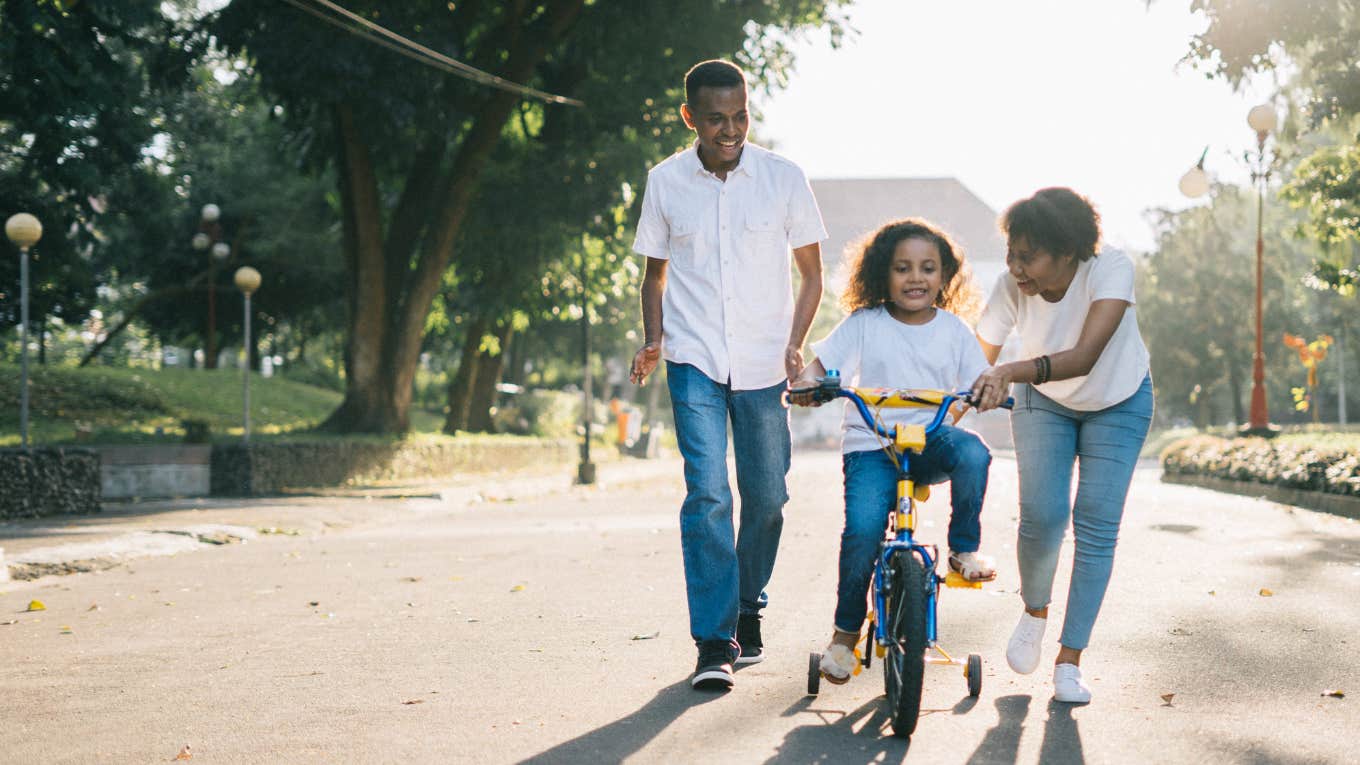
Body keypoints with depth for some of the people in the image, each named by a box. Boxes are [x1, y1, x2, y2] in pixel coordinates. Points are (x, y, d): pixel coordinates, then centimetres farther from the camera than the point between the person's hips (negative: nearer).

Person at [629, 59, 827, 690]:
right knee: (707, 492, -13)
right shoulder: (665, 182, 1)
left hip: (763, 363, 1)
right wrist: (653, 340, -1)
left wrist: (794, 346, -6)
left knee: (766, 495, 5)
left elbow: (811, 273, 7)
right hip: (694, 360, -1)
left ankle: (747, 607, 30)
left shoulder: (783, 178, -1)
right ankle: (714, 643, -10)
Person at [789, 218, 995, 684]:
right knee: (863, 528, -24)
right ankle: (846, 632, -2)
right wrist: (806, 384, -23)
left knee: (972, 453, -33)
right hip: (871, 445, -1)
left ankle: (964, 550, -9)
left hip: (931, 439, 2)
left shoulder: (953, 330, 8)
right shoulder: (864, 325, 3)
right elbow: (820, 363, 0)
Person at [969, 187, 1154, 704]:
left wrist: (1010, 372, -61)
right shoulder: (1011, 288, -26)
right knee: (1041, 517, -15)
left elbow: (1086, 356, -47)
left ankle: (1069, 661, 2)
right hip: (1044, 404, 1)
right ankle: (1034, 612, 16)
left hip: (1118, 404, -1)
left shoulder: (1111, 271, -34)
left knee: (1097, 527, -9)